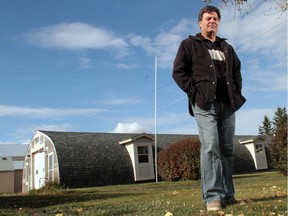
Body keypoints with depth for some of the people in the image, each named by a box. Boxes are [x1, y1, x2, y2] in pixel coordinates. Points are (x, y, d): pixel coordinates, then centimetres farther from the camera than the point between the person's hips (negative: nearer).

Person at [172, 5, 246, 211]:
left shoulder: (226, 47, 24)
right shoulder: (189, 44, 9)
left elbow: (237, 70, 29)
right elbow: (178, 71, 0)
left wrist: (237, 92, 11)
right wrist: (194, 91, -11)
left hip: (228, 104, 6)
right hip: (205, 103, -5)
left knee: (227, 149, 4)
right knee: (210, 147, -16)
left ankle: (228, 195, 9)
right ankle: (212, 197, -15)